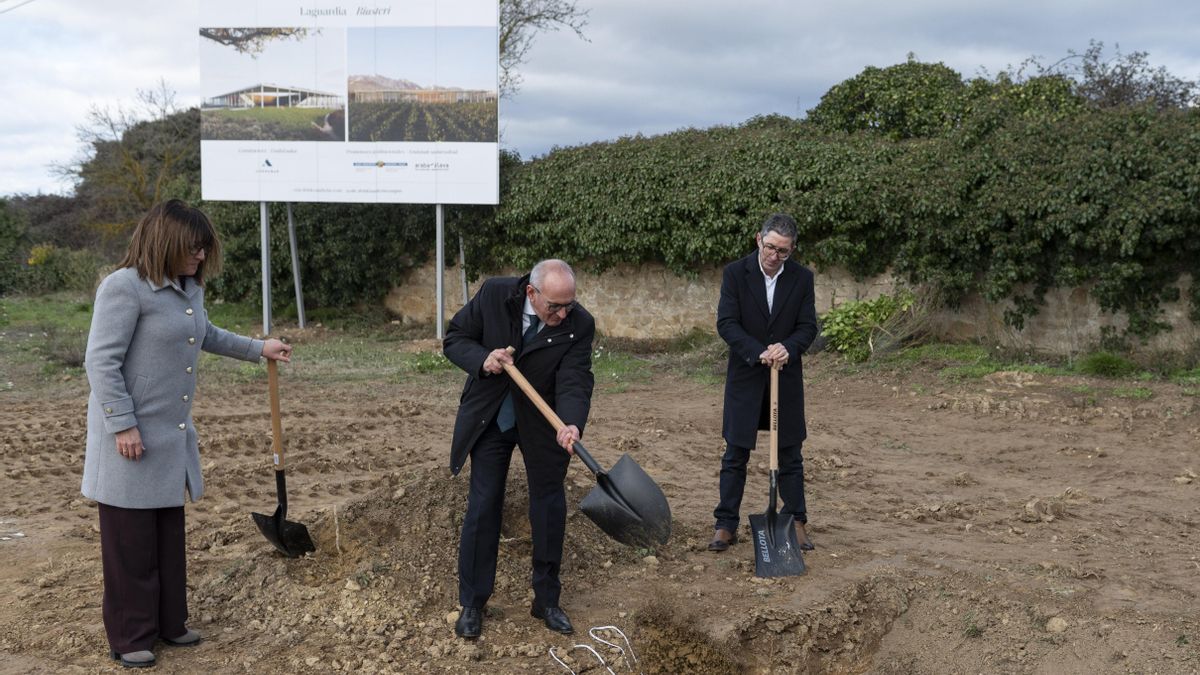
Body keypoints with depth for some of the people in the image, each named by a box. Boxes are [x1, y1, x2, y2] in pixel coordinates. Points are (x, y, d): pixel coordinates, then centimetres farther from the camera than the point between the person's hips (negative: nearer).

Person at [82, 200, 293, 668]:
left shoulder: (189, 287, 10)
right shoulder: (125, 287, -16)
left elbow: (205, 335, 30)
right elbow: (101, 361, -19)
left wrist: (258, 348, 31)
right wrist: (122, 426, -21)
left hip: (173, 437, 8)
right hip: (131, 438, -8)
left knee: (170, 535, 16)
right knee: (131, 541, 2)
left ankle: (169, 622, 28)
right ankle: (130, 638, 13)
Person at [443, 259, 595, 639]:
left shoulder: (579, 324, -19)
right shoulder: (494, 295, -18)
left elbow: (574, 381, -25)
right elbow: (455, 339, -8)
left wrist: (571, 425, -44)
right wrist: (482, 360, -28)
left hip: (541, 423, 1)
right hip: (489, 418, 0)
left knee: (550, 508, 6)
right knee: (483, 507, 2)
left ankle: (547, 600, 23)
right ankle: (472, 603, 15)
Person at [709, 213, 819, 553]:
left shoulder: (802, 278, -1)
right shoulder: (735, 273, -7)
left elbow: (808, 326, -1)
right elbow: (726, 323, -12)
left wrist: (787, 347, -22)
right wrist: (759, 352, -25)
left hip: (787, 376, 2)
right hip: (745, 376, -2)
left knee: (790, 454, 9)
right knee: (735, 454, 3)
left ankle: (796, 522, 20)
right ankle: (726, 525, 11)